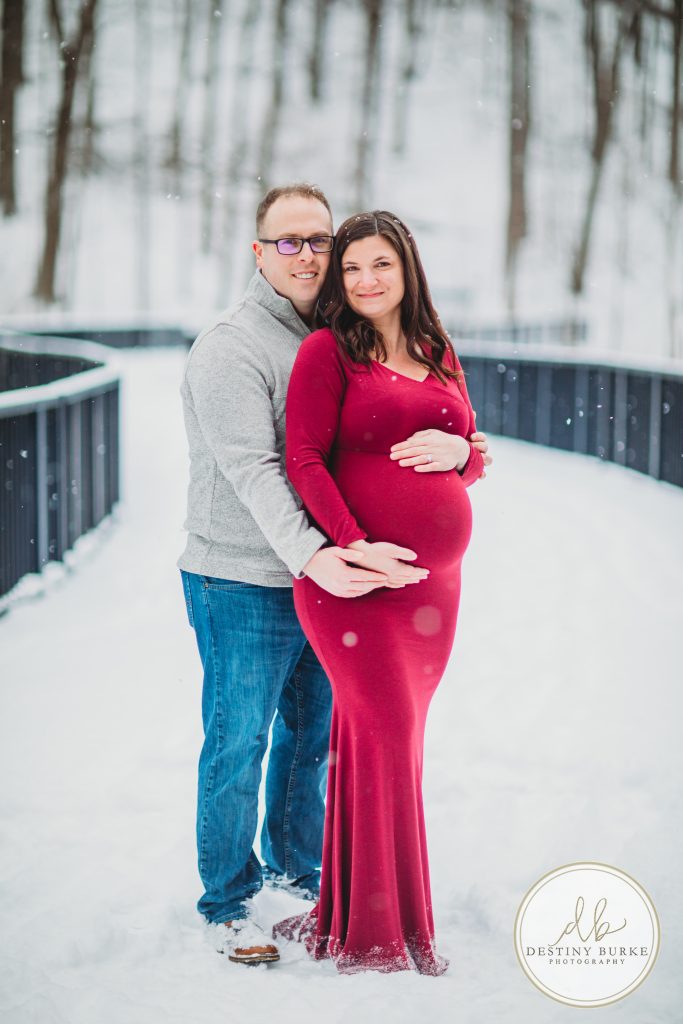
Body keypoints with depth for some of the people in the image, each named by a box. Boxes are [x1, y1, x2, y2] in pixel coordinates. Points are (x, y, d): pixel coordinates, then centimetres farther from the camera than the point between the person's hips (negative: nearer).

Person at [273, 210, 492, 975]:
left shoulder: (439, 354, 16)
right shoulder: (327, 350, -1)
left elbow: (474, 463, 19)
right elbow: (304, 461, -9)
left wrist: (459, 451, -5)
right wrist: (352, 544, -20)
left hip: (436, 577, 6)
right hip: (354, 573, -6)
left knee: (390, 737, 9)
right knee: (386, 731, -7)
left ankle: (353, 909, 20)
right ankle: (375, 934, 4)